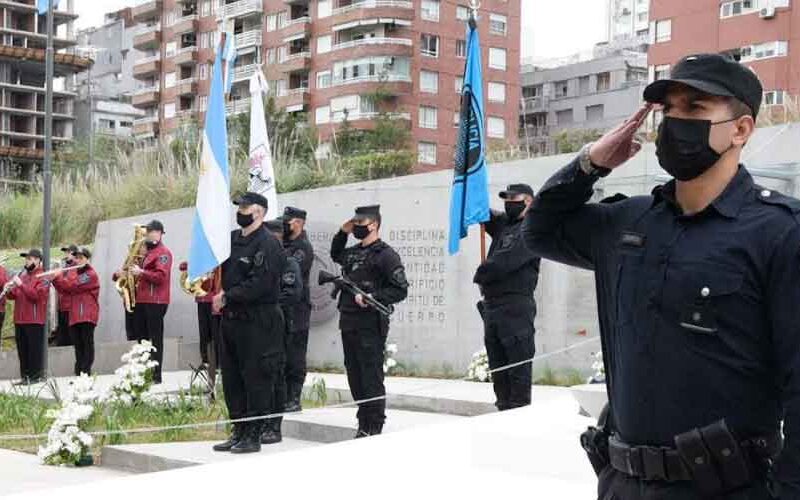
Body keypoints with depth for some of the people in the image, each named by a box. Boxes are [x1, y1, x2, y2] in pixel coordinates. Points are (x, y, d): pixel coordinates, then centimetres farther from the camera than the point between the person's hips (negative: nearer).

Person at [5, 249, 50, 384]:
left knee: (34, 348, -5)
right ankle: (25, 376, 15)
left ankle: (36, 376, -1)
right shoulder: (22, 274, 17)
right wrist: (9, 291, -3)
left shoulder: (42, 277, -3)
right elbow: (13, 296, 18)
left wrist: (21, 285, -21)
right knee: (22, 349, 9)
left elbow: (36, 295, -17)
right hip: (19, 319, 7)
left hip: (34, 320, -7)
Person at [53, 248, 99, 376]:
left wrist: (57, 277, -8)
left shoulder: (91, 274, -5)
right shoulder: (74, 273, 22)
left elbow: (73, 285, -15)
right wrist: (55, 280, 4)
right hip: (75, 316, 8)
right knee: (78, 345, 8)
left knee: (87, 343, -7)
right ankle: (79, 372, 12)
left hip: (87, 316, -8)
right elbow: (66, 291, 17)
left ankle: (86, 372, -9)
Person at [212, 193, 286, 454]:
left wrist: (227, 297, -14)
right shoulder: (232, 239, 14)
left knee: (256, 378, -3)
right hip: (231, 319, 9)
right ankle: (239, 430, 22)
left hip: (257, 322, -8)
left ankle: (254, 435, 3)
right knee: (231, 378, 12)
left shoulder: (268, 244, -11)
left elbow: (259, 285, -19)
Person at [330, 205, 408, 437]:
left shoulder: (385, 254, -8)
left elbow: (400, 290, -12)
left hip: (370, 325, -8)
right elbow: (335, 255, 39)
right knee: (355, 376, 12)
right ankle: (364, 423, 21)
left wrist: (371, 298, -19)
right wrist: (342, 233, 23)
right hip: (348, 323, 8)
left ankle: (374, 426, 1)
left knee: (371, 378, -5)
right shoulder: (353, 252, 16)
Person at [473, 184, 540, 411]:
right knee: (498, 366, 12)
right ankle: (504, 409, 18)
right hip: (491, 304, 8)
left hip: (516, 307, -8)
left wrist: (480, 274, -3)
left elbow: (505, 260, -16)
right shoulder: (502, 223, 18)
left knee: (518, 364, -6)